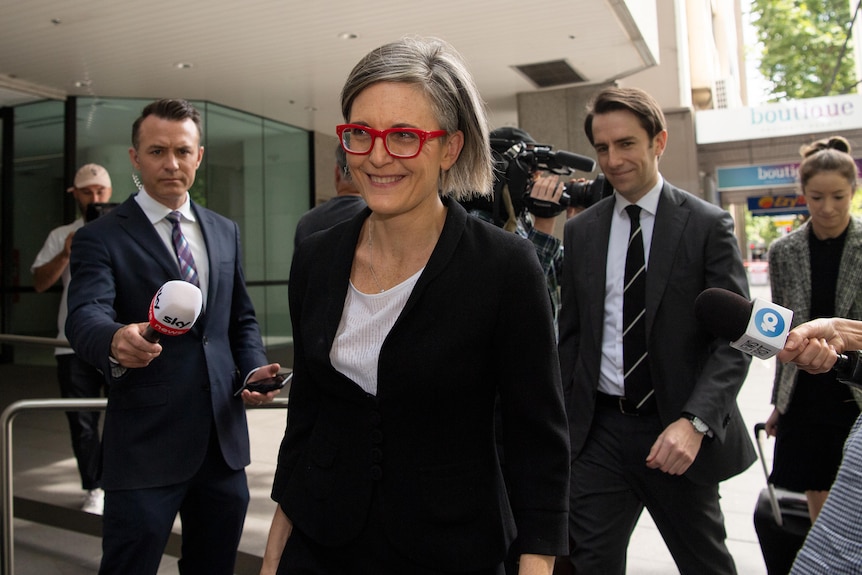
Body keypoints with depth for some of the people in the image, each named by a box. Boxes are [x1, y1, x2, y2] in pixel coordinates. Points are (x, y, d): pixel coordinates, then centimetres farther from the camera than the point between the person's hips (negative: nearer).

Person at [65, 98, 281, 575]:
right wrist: (115, 340, -44)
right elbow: (85, 317, -21)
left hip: (224, 437, 5)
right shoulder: (100, 237, -5)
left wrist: (254, 369, -1)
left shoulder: (225, 231, 11)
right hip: (145, 444, -4)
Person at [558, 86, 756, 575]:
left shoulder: (708, 225, -5)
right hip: (600, 428, 2)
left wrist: (693, 421, -23)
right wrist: (562, 420, 5)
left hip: (679, 431, -2)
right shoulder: (580, 231, 6)